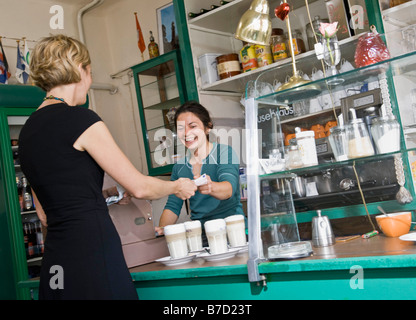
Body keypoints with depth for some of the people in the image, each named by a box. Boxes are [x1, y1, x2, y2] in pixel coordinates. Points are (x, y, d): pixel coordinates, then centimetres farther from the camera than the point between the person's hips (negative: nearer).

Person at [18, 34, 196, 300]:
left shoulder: (27, 130, 13)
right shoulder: (79, 119, -12)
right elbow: (139, 187, -8)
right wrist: (177, 187, 10)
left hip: (55, 259, 8)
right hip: (93, 255, -8)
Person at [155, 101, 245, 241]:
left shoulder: (224, 152, -1)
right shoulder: (179, 165, 12)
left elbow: (229, 187, -20)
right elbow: (172, 206, 13)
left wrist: (210, 187, -43)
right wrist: (163, 228, -9)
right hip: (199, 232, 5)